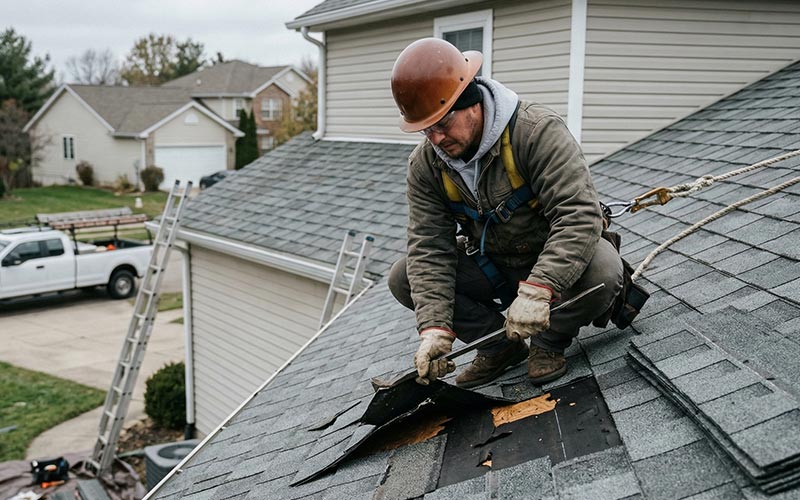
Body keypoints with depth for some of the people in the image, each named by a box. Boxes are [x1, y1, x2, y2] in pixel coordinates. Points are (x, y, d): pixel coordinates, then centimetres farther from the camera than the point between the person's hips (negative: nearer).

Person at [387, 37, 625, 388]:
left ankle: (549, 341, -4)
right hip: (491, 268, 4)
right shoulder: (425, 165, -12)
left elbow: (579, 215, -35)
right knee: (403, 279, -12)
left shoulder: (537, 131, -27)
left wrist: (537, 291, -47)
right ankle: (499, 344, 4)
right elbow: (429, 249, -17)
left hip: (555, 262, -4)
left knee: (602, 272, -36)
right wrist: (435, 327, -31)